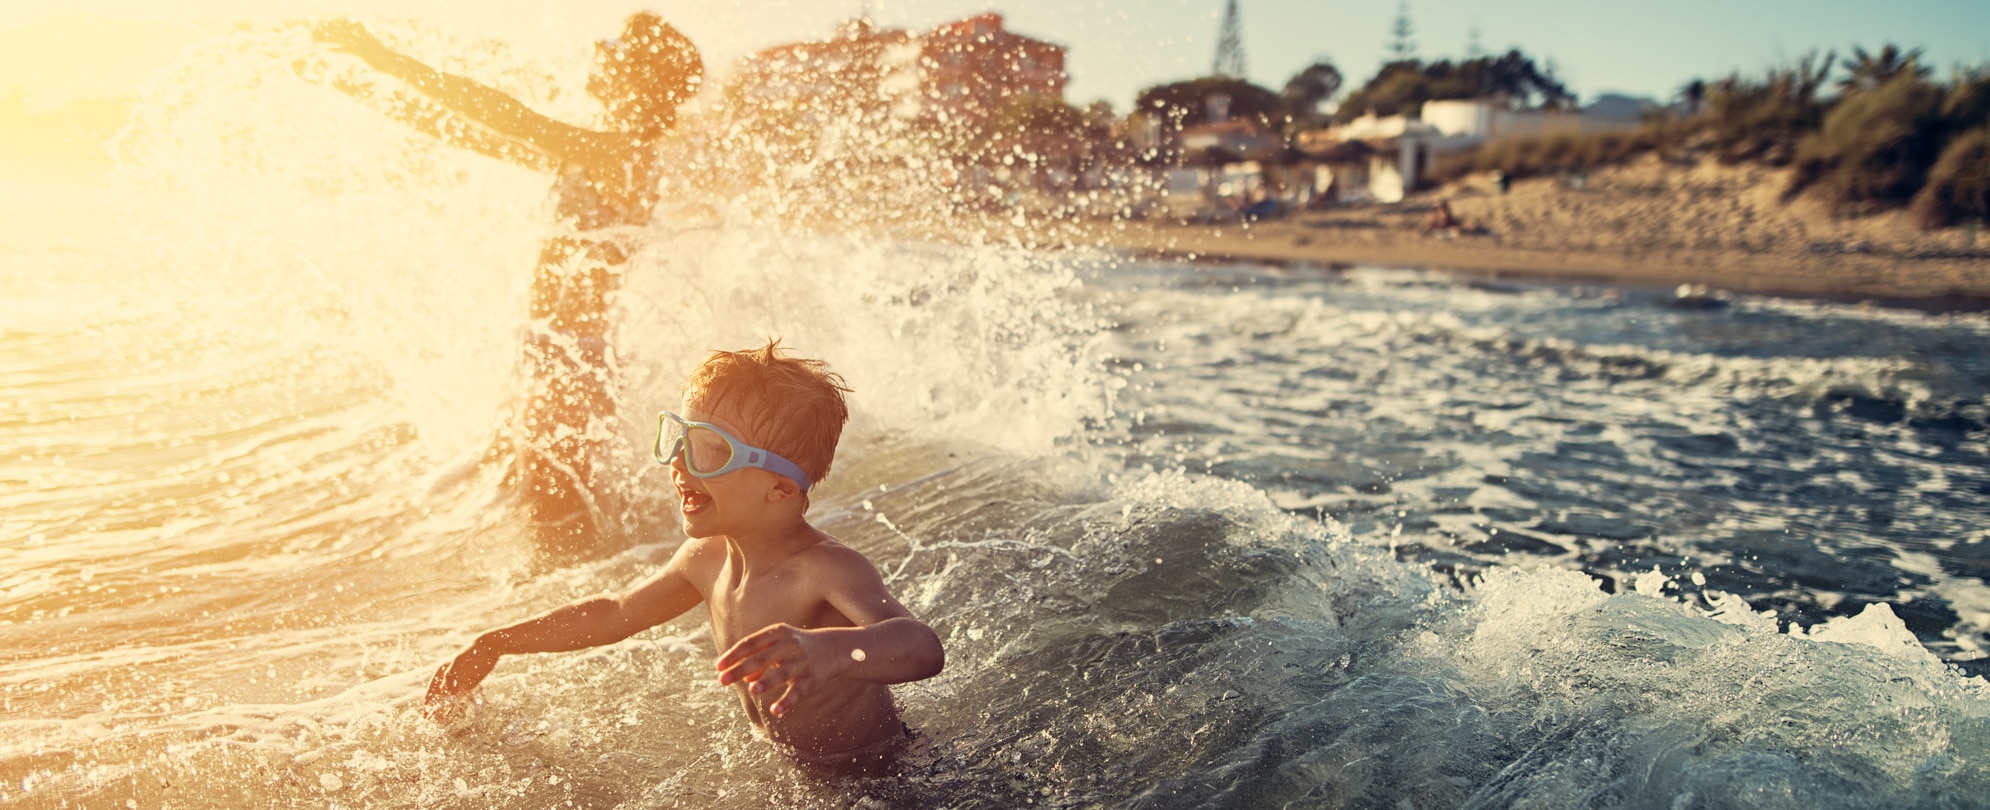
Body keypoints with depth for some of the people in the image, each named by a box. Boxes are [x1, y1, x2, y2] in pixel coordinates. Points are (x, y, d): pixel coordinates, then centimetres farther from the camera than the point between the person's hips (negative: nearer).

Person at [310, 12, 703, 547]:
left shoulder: (622, 157, -18)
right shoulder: (605, 154, 10)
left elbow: (504, 118, -24)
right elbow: (492, 136, 15)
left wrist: (388, 60, -22)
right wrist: (388, 100, 15)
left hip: (570, 366, -10)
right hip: (558, 361, 10)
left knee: (559, 511, -3)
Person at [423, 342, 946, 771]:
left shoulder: (828, 570, -31)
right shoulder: (706, 559, -7)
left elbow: (923, 648, -51)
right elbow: (616, 615, 13)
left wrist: (829, 648, -70)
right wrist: (493, 645, 12)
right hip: (794, 774, 6)